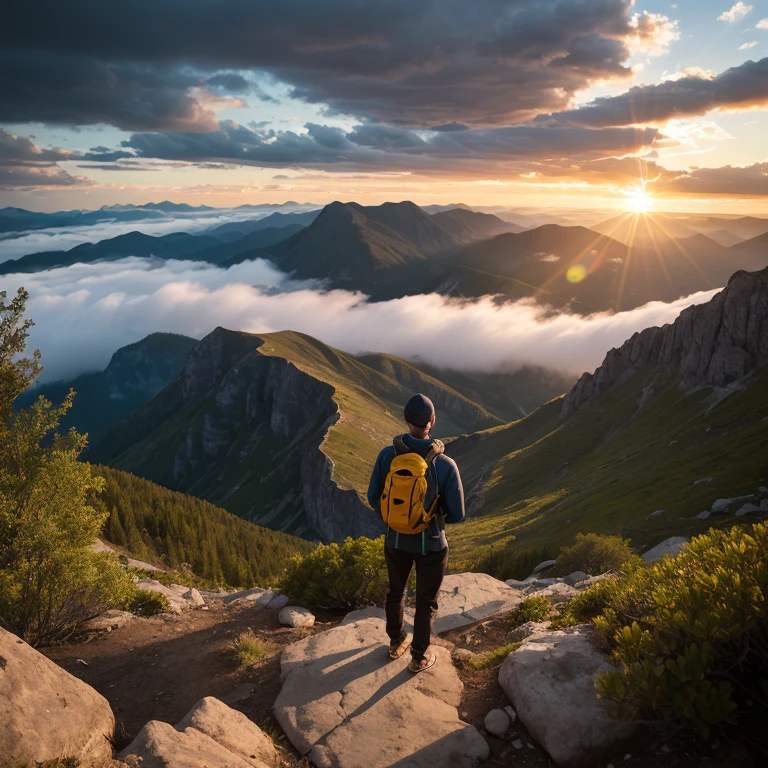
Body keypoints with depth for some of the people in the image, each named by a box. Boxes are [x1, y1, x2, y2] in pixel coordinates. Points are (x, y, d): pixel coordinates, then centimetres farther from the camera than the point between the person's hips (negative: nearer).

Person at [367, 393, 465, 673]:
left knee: (395, 591, 27)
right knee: (426, 601, 19)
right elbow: (457, 515, -16)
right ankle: (420, 657, 35)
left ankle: (396, 643, 48)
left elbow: (374, 499, -7)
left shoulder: (387, 455, -18)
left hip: (395, 541, 3)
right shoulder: (445, 465, -24)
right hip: (431, 544, -3)